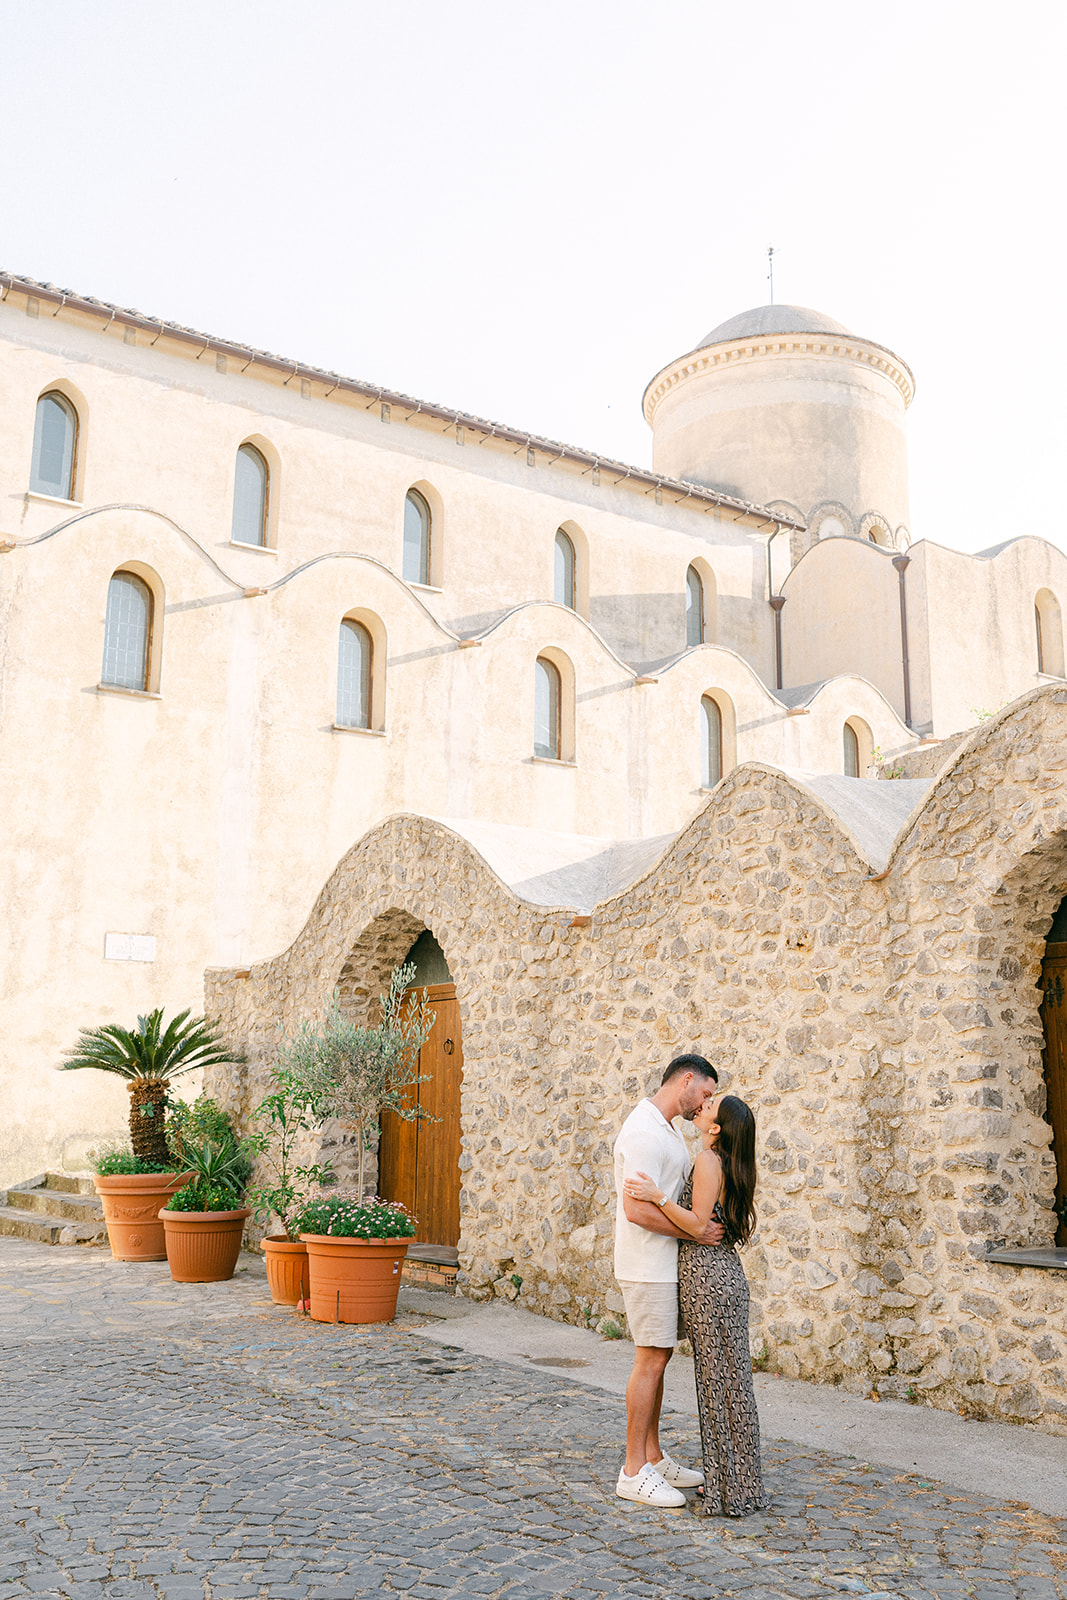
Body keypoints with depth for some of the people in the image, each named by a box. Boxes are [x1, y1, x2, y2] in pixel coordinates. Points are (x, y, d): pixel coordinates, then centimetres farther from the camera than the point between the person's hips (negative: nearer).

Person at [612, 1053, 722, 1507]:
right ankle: (634, 1472, 5)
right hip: (647, 1266, -10)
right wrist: (696, 1232, -21)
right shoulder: (645, 1133, -21)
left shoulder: (662, 1128, 13)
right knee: (651, 1360, -4)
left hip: (663, 1264, 10)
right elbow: (637, 1210, -27)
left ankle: (653, 1458, 24)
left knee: (658, 1357, 14)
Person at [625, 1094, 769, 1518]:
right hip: (723, 1272, 9)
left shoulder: (708, 1160, -15)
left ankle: (732, 1489, 8)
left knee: (721, 1379, -1)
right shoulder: (728, 1164, 12)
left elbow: (698, 1226, -19)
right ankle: (731, 1479, 22)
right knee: (726, 1378, 13)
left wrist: (658, 1197, -22)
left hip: (708, 1276, -9)